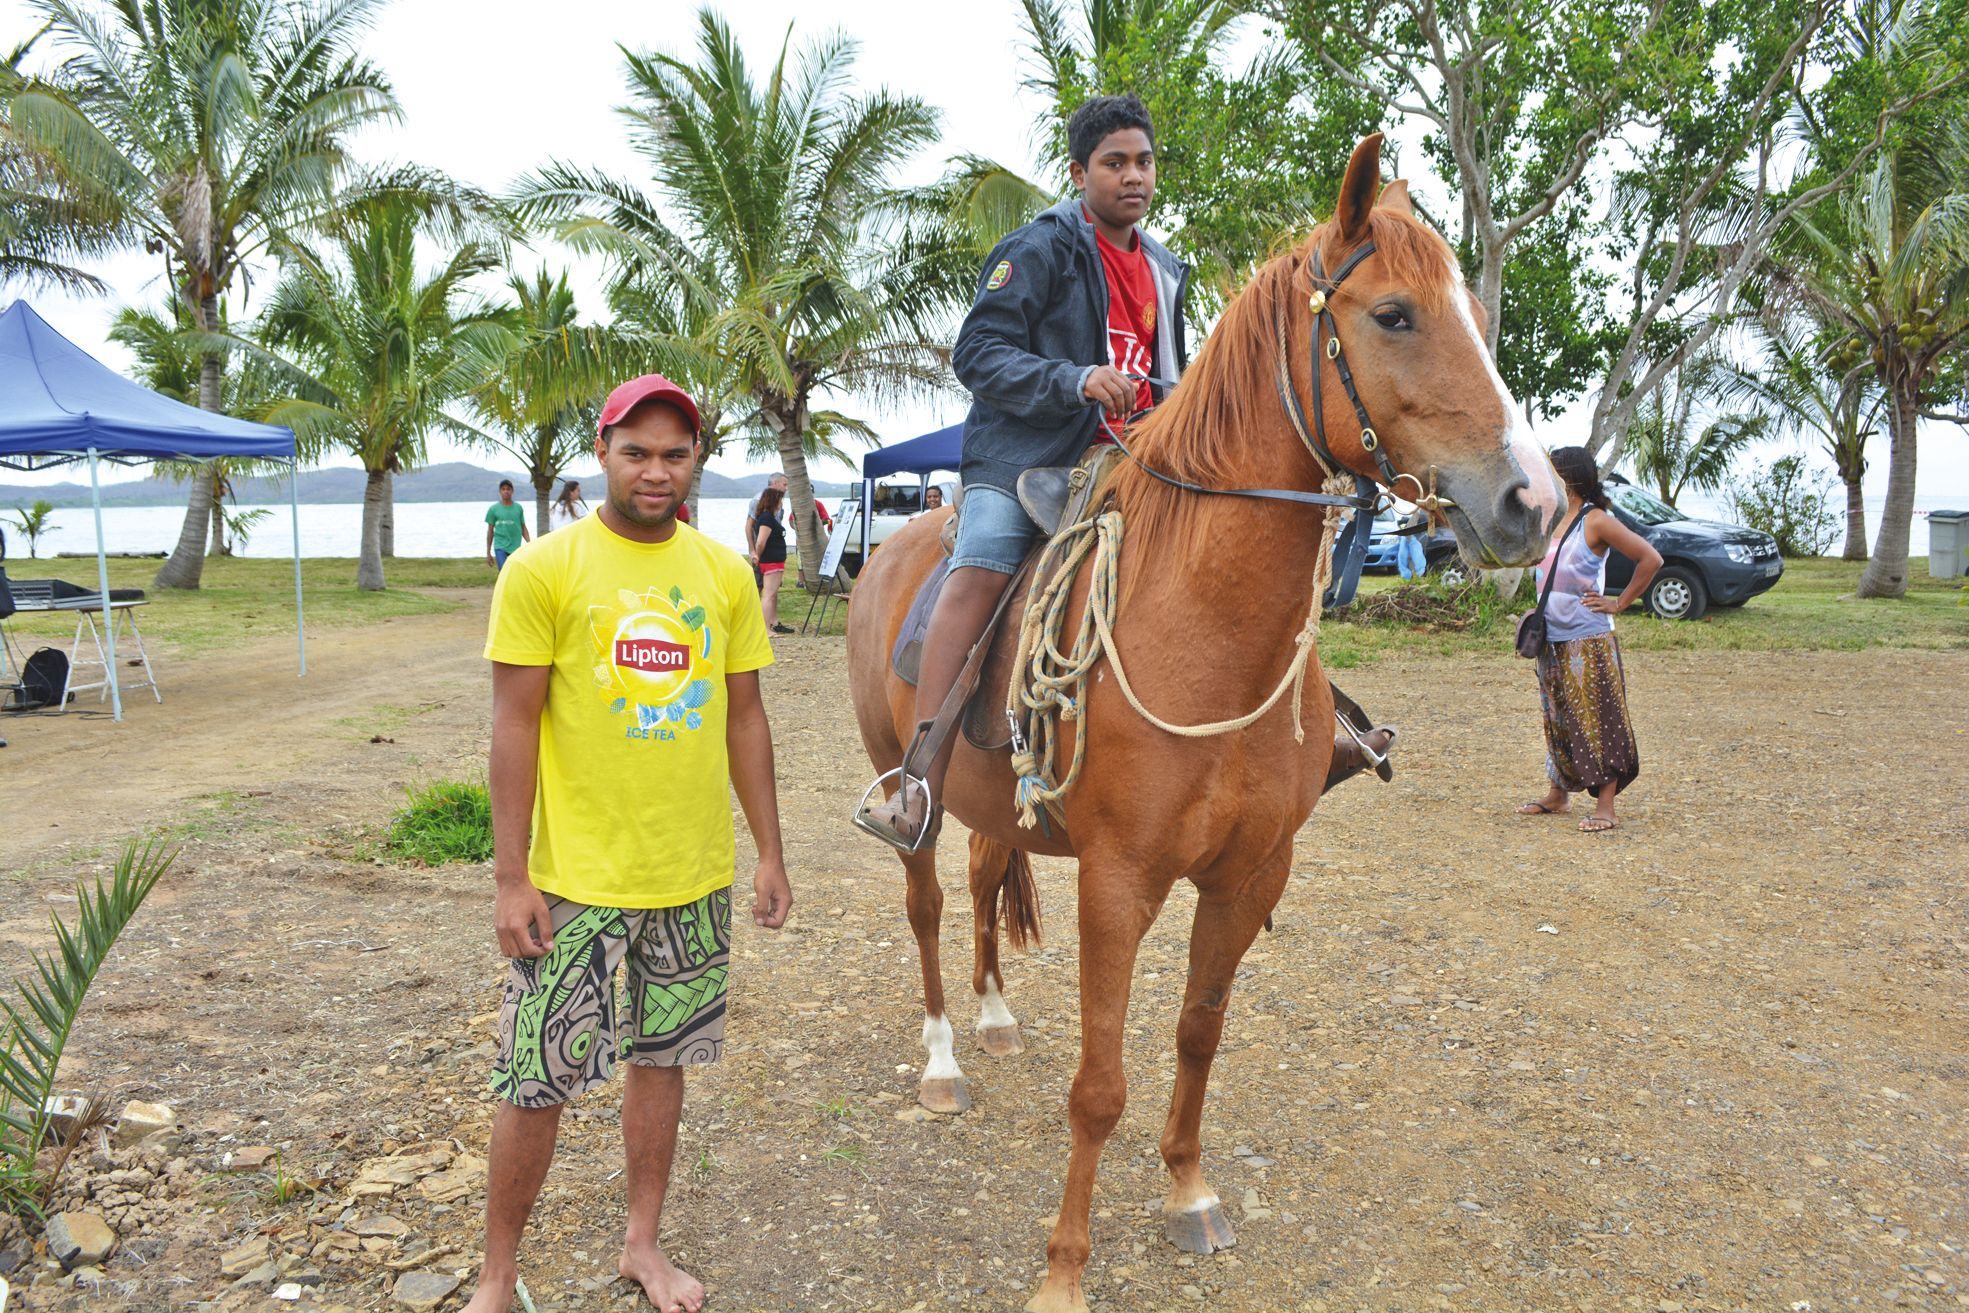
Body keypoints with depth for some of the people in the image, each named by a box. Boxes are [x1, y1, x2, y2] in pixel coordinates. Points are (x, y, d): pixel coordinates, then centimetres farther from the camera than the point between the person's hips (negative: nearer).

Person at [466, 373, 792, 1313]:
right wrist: (511, 877, -11)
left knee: (663, 1057, 17)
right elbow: (513, 726, -8)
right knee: (536, 1083, 4)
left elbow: (745, 720, 8)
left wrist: (770, 853, 7)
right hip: (576, 879, -3)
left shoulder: (725, 574, 3)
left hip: (696, 878, 4)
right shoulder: (543, 569, -8)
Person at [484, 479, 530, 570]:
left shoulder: (518, 508, 5)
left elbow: (523, 528, 11)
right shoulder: (493, 509, 2)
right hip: (500, 547, -2)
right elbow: (490, 531, 7)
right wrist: (488, 553, 6)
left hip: (516, 548, 2)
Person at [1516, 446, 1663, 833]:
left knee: (1597, 721, -4)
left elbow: (1650, 559, -12)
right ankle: (1558, 795, 25)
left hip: (1588, 641, -7)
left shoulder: (1596, 521, -11)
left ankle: (1605, 806, 0)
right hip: (1551, 640, 8)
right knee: (1557, 721, 14)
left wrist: (1620, 603, -9)